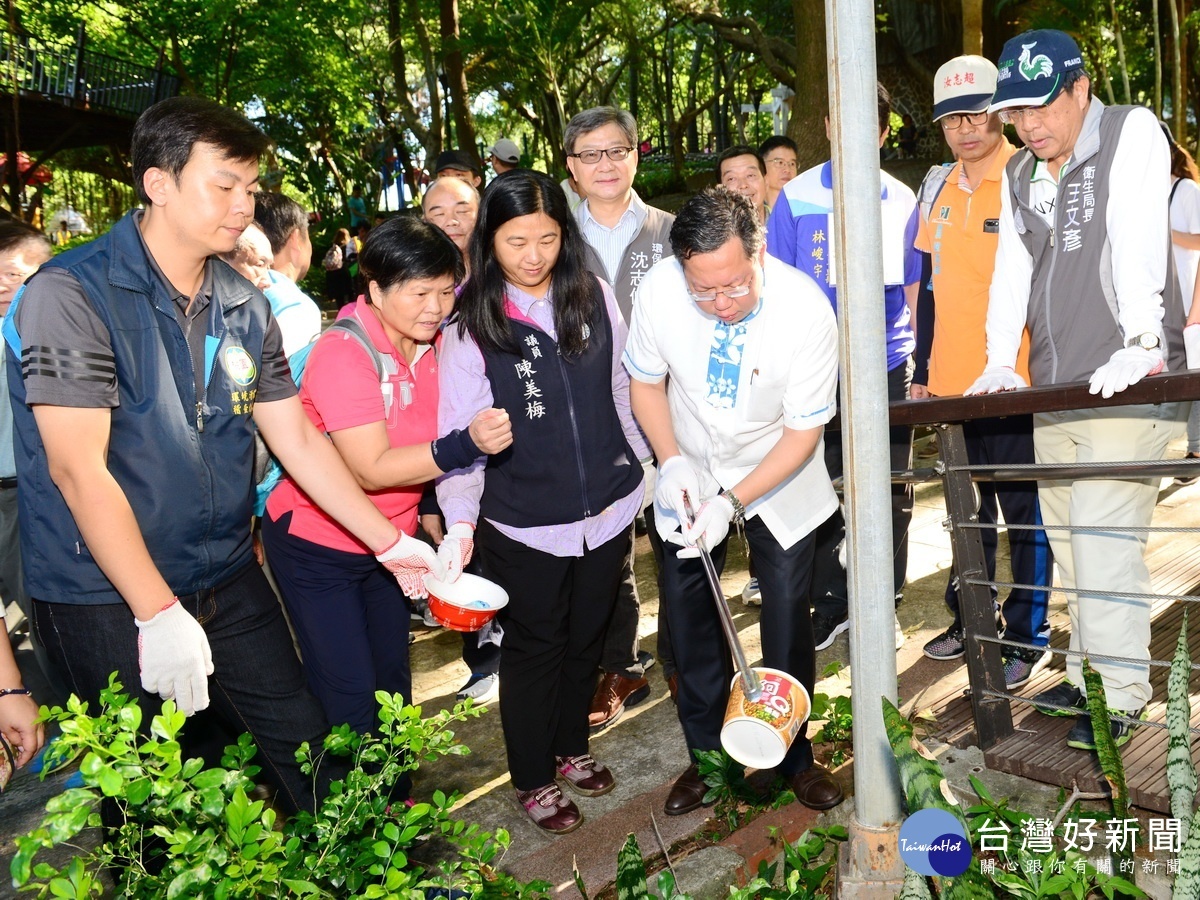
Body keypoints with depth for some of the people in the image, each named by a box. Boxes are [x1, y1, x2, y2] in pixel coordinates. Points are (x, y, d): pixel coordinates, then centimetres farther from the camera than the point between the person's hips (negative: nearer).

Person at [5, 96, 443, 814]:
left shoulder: (247, 308, 5)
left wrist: (390, 542, 5)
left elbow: (300, 441, 9)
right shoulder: (73, 295, -15)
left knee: (310, 752, 10)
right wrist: (159, 614, -21)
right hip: (108, 600, -5)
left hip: (230, 584, 6)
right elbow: (79, 470, -19)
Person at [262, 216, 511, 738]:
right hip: (318, 545, -7)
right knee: (348, 697, -4)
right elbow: (372, 469, -29)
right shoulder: (342, 353, -24)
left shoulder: (428, 343, 0)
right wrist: (465, 445, -39)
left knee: (392, 678, 17)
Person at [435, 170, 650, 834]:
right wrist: (460, 524, -25)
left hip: (607, 510, 4)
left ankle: (571, 748, 45)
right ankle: (532, 779, 34)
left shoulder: (595, 297, -2)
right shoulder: (470, 326, -12)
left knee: (586, 637, 21)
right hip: (523, 527, -3)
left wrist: (642, 469, 11)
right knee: (534, 648, 13)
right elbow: (458, 432, -15)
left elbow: (621, 392, 7)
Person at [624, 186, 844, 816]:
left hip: (779, 479, -2)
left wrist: (732, 501, -29)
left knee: (788, 617, 2)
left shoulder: (807, 310, -29)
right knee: (687, 614, 8)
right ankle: (707, 753, 29)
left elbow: (803, 431, -21)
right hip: (691, 471, 2)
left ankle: (793, 756, 27)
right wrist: (673, 462, -20)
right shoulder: (659, 292, -23)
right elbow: (646, 381, -5)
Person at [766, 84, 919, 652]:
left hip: (888, 368, 2)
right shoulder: (798, 197, 0)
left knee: (889, 497, 8)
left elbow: (913, 287, 13)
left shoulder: (902, 202, 7)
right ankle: (830, 605, 22)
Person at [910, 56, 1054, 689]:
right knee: (968, 509, 17)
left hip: (1017, 382, -6)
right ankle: (969, 619, 31)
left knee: (1025, 511, 4)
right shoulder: (937, 188, 11)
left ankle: (1028, 635, 17)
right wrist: (921, 369, 15)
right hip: (952, 382, 6)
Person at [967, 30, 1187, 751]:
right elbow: (1012, 270, 11)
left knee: (1104, 538, -10)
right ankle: (1089, 674, 24)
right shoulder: (1019, 176, 14)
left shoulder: (1133, 132, -3)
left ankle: (1119, 694, 4)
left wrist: (1142, 344, -25)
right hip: (1051, 391, 7)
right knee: (1071, 542, 11)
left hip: (1125, 386, -6)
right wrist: (1002, 360, 1)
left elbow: (1139, 241, -15)